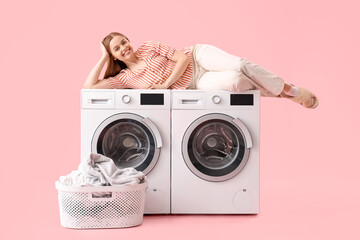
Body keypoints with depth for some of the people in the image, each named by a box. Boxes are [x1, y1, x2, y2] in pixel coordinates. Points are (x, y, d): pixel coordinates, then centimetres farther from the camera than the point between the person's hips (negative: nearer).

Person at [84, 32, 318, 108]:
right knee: (234, 81, -29)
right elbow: (89, 87, -7)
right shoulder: (125, 78, 2)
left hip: (198, 56, 0)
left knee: (240, 65, -29)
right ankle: (282, 94, -7)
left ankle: (290, 89, -7)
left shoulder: (149, 47, -1)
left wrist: (166, 84, -15)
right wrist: (104, 58, -5)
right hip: (199, 84, 0)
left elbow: (183, 57, -6)